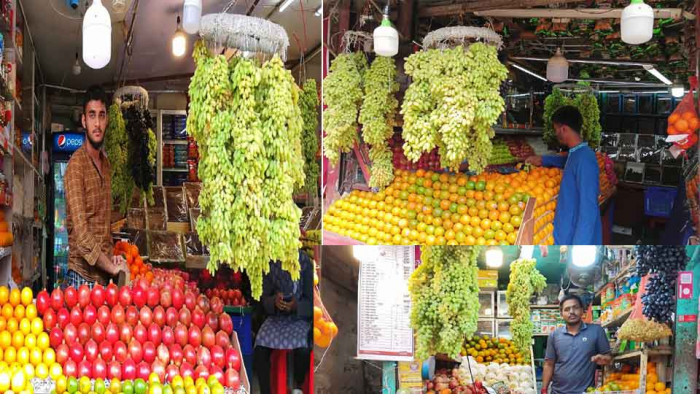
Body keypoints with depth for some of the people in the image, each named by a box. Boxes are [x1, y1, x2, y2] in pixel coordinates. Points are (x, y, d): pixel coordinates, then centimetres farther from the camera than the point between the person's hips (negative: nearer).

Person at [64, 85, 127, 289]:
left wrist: (111, 258, 5)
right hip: (82, 277, -7)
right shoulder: (76, 165, -13)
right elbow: (81, 234, -20)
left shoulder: (105, 163, 12)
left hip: (104, 277, 7)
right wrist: (112, 267, -15)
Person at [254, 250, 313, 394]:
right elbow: (264, 297, 4)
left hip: (299, 317, -2)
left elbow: (311, 300, -4)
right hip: (276, 317, 2)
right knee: (259, 350, -25)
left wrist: (296, 306, -24)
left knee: (303, 350, -30)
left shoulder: (304, 261, -9)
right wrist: (274, 301, -19)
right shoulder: (269, 262, -2)